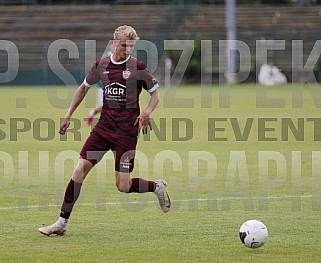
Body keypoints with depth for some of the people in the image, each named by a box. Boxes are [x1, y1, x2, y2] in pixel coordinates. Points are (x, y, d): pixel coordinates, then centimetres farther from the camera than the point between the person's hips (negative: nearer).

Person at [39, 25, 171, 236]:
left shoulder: (137, 67, -5)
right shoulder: (101, 66, 5)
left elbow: (155, 94, 3)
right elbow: (84, 87, 22)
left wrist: (147, 113, -17)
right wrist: (69, 115, 18)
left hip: (127, 130, -4)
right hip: (104, 126, 4)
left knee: (123, 186, -7)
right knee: (80, 169, -8)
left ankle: (157, 186, 23)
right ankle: (62, 222, -3)